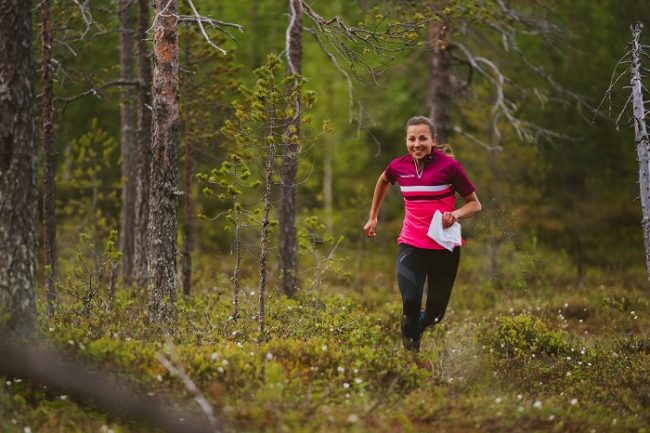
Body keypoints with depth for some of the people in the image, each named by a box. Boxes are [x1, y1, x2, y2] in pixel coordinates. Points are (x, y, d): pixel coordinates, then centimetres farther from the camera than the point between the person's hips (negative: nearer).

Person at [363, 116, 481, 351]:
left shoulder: (449, 165, -10)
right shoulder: (398, 166, 0)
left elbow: (475, 204, -2)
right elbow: (383, 181, 26)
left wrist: (456, 214, -22)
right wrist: (373, 217, 28)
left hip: (444, 246, -1)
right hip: (411, 245, 1)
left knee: (435, 313, 9)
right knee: (410, 301, -22)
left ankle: (417, 326, 44)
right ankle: (410, 350, -1)